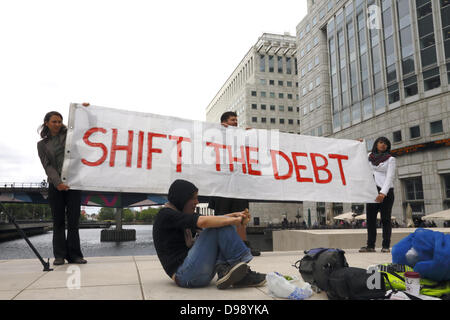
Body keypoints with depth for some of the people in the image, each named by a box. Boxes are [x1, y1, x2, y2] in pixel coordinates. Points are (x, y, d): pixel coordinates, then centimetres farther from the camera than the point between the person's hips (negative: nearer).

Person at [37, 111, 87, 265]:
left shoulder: (68, 134, 11)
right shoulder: (42, 144, 11)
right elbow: (47, 166, -1)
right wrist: (57, 182, -15)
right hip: (55, 184, 1)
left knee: (73, 220, -3)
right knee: (58, 221, 1)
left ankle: (74, 254, 0)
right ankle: (59, 255, 8)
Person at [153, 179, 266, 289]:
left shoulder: (181, 215, 21)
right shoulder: (166, 214, -8)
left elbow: (212, 220, 14)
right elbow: (203, 222, -21)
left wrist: (234, 215, -3)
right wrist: (236, 220, -16)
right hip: (185, 275, -9)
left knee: (220, 223, 7)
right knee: (220, 226, -15)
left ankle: (224, 269, -13)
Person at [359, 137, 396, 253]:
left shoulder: (390, 159, 2)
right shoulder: (369, 157, 13)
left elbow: (390, 177, -8)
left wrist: (383, 193, -20)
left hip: (385, 191, -3)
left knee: (385, 219, -3)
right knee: (370, 218, 0)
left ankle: (386, 246, 1)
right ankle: (370, 245, 3)